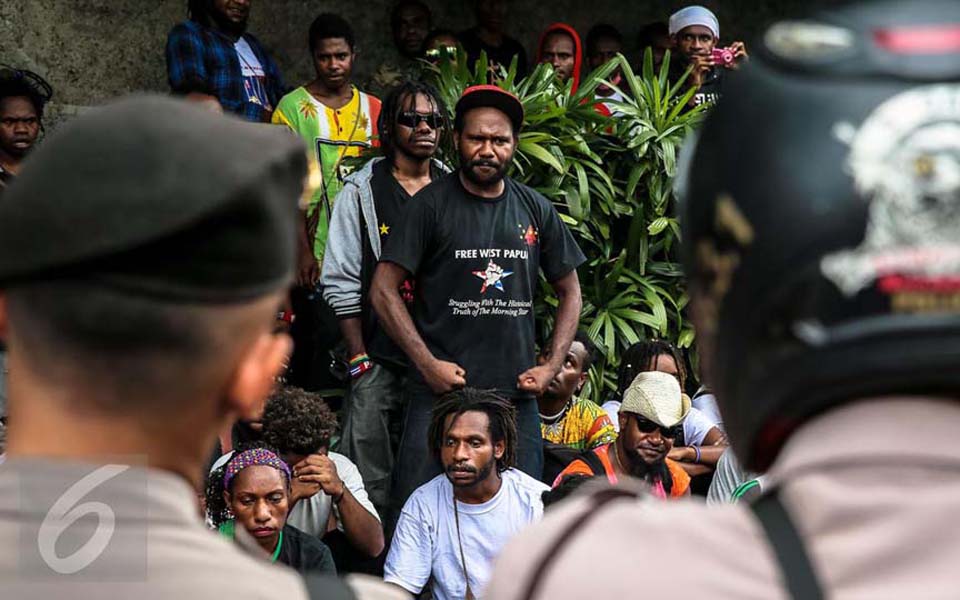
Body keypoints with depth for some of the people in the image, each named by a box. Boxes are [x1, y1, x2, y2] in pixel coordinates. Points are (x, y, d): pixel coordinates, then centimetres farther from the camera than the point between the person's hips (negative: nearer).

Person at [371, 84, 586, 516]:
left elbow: (569, 292, 20)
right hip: (440, 391, -3)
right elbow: (384, 290, -3)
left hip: (517, 395, 4)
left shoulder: (536, 210, 10)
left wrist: (552, 366, 6)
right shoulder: (432, 204, 0)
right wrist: (428, 363, -10)